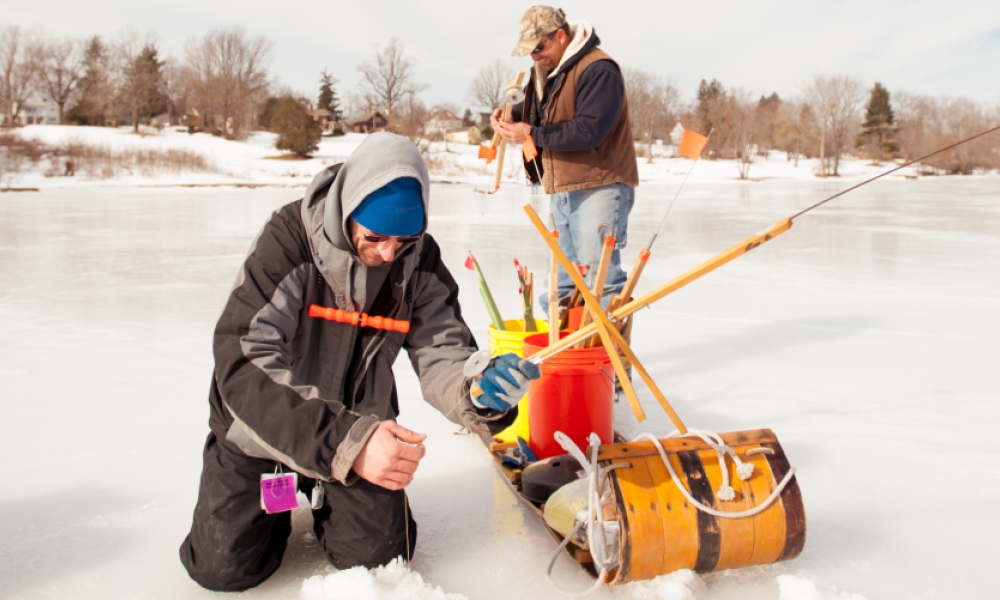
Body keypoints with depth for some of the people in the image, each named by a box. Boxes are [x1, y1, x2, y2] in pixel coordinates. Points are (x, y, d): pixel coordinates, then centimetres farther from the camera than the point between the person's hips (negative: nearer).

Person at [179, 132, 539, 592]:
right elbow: (243, 363, -36)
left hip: (360, 429, 3)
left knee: (379, 556, -1)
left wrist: (478, 390, -42)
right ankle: (280, 496, 30)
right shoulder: (290, 236, -27)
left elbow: (440, 352, -17)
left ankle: (326, 498, 31)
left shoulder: (420, 258, -14)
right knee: (225, 566, -3)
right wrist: (345, 441, -49)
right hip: (263, 427, -2)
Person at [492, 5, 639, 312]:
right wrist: (510, 117, 0)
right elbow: (537, 114, 22)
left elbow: (590, 129, -24)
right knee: (562, 280, 13)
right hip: (561, 191, 9)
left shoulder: (598, 69, -14)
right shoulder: (546, 71, 15)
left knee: (598, 274, -12)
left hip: (599, 187, -9)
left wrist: (532, 134, -20)